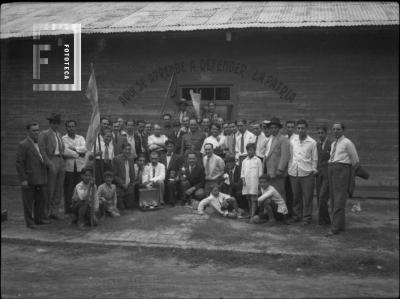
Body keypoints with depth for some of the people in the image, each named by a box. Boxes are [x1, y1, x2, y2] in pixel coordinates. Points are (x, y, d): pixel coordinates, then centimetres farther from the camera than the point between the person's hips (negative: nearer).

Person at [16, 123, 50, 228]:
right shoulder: (23, 145, -10)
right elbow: (19, 163, -13)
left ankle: (39, 218, 27)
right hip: (29, 180, -7)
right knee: (28, 202, 3)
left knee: (41, 199, 13)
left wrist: (45, 176, 13)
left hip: (40, 179, 7)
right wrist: (23, 179, -16)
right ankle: (29, 222, 13)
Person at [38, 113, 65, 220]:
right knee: (50, 189, -2)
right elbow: (42, 151, -11)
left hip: (61, 162, 7)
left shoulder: (59, 134, 17)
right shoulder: (44, 134, -5)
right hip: (52, 161, -7)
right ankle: (46, 212, 9)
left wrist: (62, 162, 9)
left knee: (59, 189, 8)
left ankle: (54, 212, 17)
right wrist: (49, 164, -17)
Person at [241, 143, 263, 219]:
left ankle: (252, 216, -10)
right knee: (248, 199, 8)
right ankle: (250, 214, 15)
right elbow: (242, 172, 15)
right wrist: (243, 179, 0)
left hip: (254, 183, -4)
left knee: (253, 200, -7)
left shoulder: (258, 160, 2)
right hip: (246, 183, 5)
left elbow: (260, 173, 1)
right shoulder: (244, 161, 14)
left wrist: (259, 183, -5)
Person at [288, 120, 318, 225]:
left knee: (307, 197, 1)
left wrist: (313, 169, -2)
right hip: (293, 172, 3)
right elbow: (290, 155, 11)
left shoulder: (312, 142, 0)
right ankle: (297, 216, 23)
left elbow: (314, 158, 5)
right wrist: (290, 167, 7)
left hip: (306, 173, -3)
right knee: (296, 196, 10)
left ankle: (307, 217, 11)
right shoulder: (292, 140, 7)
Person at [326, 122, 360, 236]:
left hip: (342, 170, -8)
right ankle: (341, 225, 17)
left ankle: (335, 228, -11)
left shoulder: (347, 143, -5)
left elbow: (355, 160, 2)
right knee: (333, 199, 8)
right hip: (331, 170, 8)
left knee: (339, 200, -10)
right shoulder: (333, 144, 17)